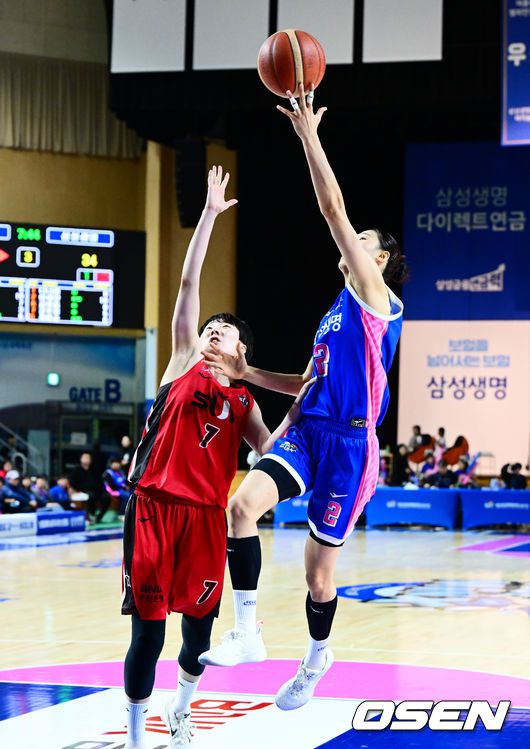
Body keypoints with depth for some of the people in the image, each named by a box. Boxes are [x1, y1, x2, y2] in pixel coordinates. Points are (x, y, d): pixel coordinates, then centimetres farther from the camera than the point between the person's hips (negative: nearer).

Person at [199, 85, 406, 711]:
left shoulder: (374, 298, -3)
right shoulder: (337, 315, 23)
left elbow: (334, 210, -10)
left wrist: (309, 137, -11)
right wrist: (248, 373, 18)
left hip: (348, 441, -7)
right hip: (306, 430, 7)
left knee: (319, 563, 3)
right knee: (243, 503, -20)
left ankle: (317, 658, 28)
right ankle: (246, 633, -19)